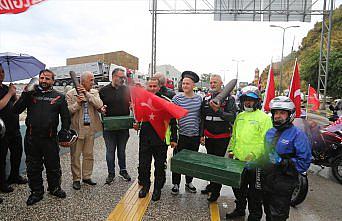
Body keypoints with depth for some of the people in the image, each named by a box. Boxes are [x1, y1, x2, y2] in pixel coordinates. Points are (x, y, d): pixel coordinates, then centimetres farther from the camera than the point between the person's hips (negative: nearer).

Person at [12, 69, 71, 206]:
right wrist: (25, 94, -10)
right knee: (33, 167, 13)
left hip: (50, 138, -1)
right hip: (32, 138, 1)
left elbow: (65, 116, 5)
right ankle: (36, 192, 29)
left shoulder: (59, 97, 4)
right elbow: (16, 110, 1)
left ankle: (54, 188, 32)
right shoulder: (31, 94, 7)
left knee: (53, 166, 11)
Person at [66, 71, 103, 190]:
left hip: (90, 128, 3)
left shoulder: (94, 92, 6)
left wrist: (87, 93, -15)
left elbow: (99, 105, -11)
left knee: (89, 155, 13)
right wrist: (77, 103, -22)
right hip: (77, 128, -3)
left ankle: (87, 176, 28)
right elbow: (68, 111, -7)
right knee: (75, 156, 6)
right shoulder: (71, 94, -3)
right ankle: (76, 179, 20)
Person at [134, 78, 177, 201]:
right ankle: (145, 185, 33)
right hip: (145, 138, 3)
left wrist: (173, 138, -2)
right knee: (143, 165, 11)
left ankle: (157, 189, 28)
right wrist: (136, 124, -4)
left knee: (160, 166, 10)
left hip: (161, 139, -2)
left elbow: (172, 121, -1)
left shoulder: (166, 101, -5)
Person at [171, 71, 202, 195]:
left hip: (195, 136, 4)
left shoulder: (199, 98, 4)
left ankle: (189, 182, 35)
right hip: (181, 136, -3)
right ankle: (176, 184, 24)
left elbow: (201, 117, 12)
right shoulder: (177, 98, -7)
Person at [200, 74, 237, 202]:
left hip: (222, 137, -5)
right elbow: (202, 118, 11)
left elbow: (232, 117, -16)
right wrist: (201, 134, 8)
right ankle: (212, 184, 35)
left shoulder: (229, 99, -6)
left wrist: (218, 110, -28)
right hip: (208, 136, 5)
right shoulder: (206, 98, 8)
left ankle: (216, 191, 15)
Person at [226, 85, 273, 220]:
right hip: (239, 160, 7)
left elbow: (266, 141, -16)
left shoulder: (264, 117, -9)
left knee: (255, 191, 9)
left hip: (255, 162, -6)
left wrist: (254, 155, -23)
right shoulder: (240, 116, 11)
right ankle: (240, 209, 40)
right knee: (238, 187, 20)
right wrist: (231, 150, 14)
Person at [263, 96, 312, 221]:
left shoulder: (297, 135, -13)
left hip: (283, 184, -6)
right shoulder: (269, 132, 9)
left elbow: (304, 162, -17)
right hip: (267, 182, 7)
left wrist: (283, 162, -24)